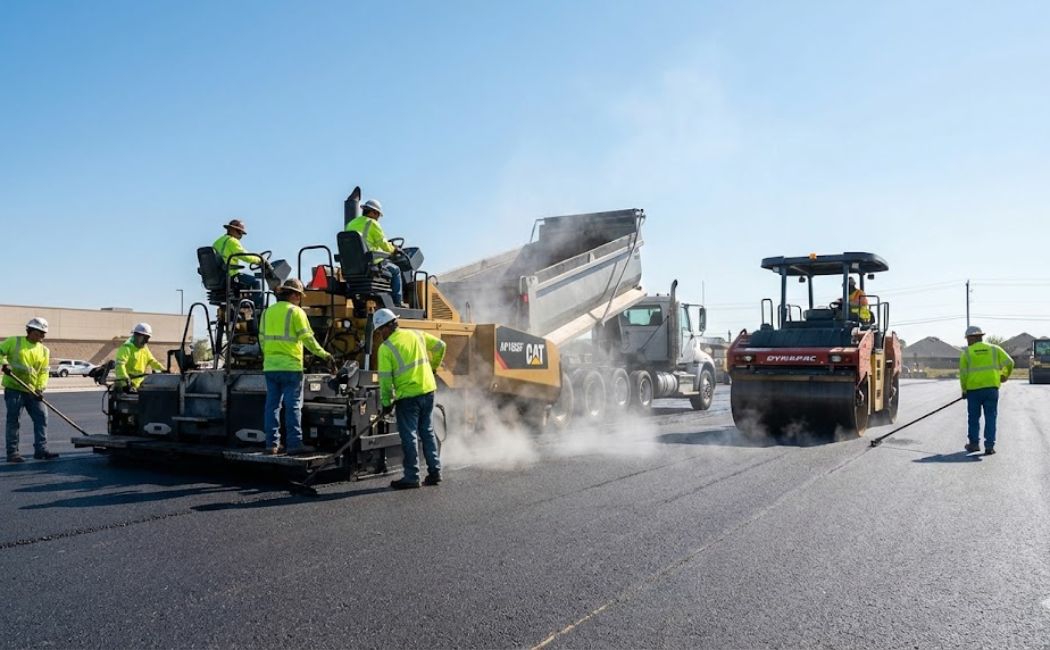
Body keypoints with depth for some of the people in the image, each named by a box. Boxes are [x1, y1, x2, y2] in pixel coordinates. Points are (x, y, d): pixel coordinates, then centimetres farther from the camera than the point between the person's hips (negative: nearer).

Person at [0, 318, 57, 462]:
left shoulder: (44, 351, 11)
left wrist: (40, 388, -5)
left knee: (41, 417, -1)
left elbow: (44, 372, 7)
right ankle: (12, 453, 6)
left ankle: (41, 450, 4)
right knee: (13, 420, 0)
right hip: (13, 389, -4)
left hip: (32, 391, 5)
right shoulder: (14, 342, 1)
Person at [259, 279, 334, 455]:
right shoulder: (296, 312, -5)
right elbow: (307, 338, -9)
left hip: (270, 366, 6)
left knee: (272, 405, 9)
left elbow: (262, 338, 15)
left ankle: (272, 444, 11)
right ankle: (294, 443, -2)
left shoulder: (268, 311, 13)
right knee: (293, 406, -2)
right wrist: (323, 354, 1)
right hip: (290, 366, -6)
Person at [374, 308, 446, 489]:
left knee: (409, 436, 3)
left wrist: (386, 402, 0)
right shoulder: (416, 335, 7)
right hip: (428, 390, 6)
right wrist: (432, 367, 27)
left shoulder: (386, 348, -9)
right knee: (428, 432, 15)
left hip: (407, 396, -6)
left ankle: (411, 477, 8)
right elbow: (440, 346, 14)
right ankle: (435, 472, 19)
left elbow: (385, 378, -11)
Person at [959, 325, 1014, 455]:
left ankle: (974, 443, 19)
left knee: (973, 417, 12)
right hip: (991, 387, 1)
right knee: (990, 417, 5)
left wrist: (964, 390, 11)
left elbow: (963, 374, -2)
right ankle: (989, 446, 2)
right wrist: (1004, 375, 20)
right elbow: (1009, 363, 0)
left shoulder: (966, 352, 2)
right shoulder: (994, 349, 7)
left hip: (973, 389, -1)